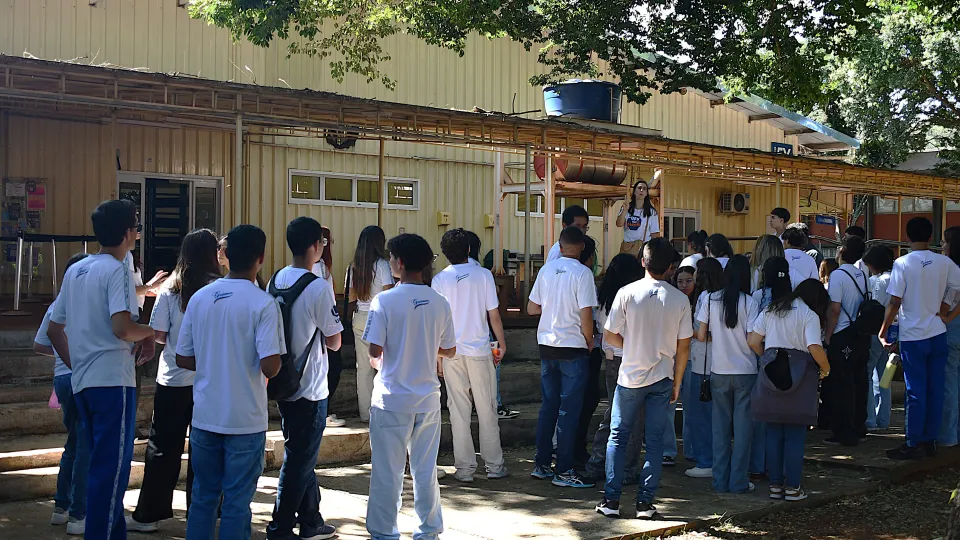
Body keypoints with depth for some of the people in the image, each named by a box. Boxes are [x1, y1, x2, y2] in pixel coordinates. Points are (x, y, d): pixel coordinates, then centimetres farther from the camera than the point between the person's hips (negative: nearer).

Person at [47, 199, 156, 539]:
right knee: (112, 469, -3)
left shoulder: (75, 271, 14)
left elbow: (54, 330, 18)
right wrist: (148, 333, -4)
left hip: (82, 382, 8)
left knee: (102, 466, 17)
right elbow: (122, 328, -24)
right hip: (113, 381, -8)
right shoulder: (117, 271, -11)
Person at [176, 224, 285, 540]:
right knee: (237, 501, 6)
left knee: (203, 496, 16)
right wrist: (275, 363, 1)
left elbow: (183, 360, 5)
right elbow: (270, 367, -21)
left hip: (204, 416, 4)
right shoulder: (263, 304, -13)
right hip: (245, 420, -4)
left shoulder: (199, 298, 1)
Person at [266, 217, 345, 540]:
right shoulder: (319, 287, -19)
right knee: (299, 460, 2)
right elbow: (334, 342, -13)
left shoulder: (276, 280, 3)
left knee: (301, 455, 18)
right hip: (310, 388, -8)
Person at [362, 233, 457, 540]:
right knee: (426, 470, 14)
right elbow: (449, 351, 6)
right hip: (428, 399, 4)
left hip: (392, 399, -4)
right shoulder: (439, 303, -1)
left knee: (388, 471, 7)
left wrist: (380, 359, 6)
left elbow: (375, 350, -16)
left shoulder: (385, 301, -13)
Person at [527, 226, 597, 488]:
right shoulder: (582, 273, -12)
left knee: (548, 405, 13)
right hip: (573, 349, -5)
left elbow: (531, 308, 10)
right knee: (569, 410, 0)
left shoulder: (546, 270, 4)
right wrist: (590, 342, -1)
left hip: (547, 346, 5)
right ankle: (564, 471, 3)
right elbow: (585, 316, -17)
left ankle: (542, 465, 18)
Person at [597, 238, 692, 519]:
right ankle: (645, 502, 9)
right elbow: (683, 347, -1)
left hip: (631, 377, -1)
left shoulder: (627, 293, -10)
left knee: (618, 436, 10)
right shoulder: (680, 300, -5)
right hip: (662, 378, 1)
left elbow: (609, 335, -6)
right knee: (654, 440, 8)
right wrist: (677, 383, 9)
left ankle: (611, 500, 9)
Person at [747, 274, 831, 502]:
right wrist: (825, 369, 0)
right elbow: (815, 348, -16)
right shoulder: (809, 315, -4)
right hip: (799, 377, -4)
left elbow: (753, 341, 5)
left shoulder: (770, 310, 11)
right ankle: (792, 487, 5)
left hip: (771, 373, 4)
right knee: (795, 434, 3)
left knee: (774, 433, 10)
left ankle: (775, 484, 14)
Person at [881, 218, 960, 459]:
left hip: (913, 336, -4)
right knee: (935, 390, 9)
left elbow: (895, 302, -12)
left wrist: (883, 330, -3)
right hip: (938, 334, 4)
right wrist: (941, 313, 15)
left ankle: (913, 444, 3)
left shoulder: (903, 263, -12)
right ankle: (930, 440, 16)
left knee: (916, 391, 0)